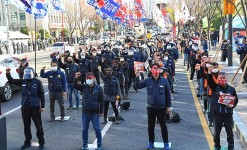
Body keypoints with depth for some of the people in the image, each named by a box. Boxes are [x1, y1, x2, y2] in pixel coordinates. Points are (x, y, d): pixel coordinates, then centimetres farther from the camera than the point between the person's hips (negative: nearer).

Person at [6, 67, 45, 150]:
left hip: (35, 107, -5)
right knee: (26, 126, 14)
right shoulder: (22, 81, 6)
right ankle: (27, 142, 28)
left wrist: (42, 106, -8)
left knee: (38, 125, 4)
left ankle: (41, 142, 15)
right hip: (24, 107, 5)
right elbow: (11, 81, 6)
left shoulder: (38, 82, -7)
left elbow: (42, 95, -6)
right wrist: (8, 74, -13)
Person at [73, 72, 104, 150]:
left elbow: (101, 100, -3)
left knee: (97, 129, 5)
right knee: (84, 130, 12)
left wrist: (101, 111, -3)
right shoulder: (84, 87, -1)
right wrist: (76, 78, -31)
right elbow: (75, 85, -12)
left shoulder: (98, 88, -7)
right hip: (85, 113, 2)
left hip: (95, 113, -2)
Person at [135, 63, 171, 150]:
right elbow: (138, 86, -1)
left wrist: (168, 106, -1)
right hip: (151, 107, 1)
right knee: (150, 126, 11)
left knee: (163, 126, 8)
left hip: (161, 107, -1)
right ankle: (151, 142, 26)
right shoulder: (148, 81, -3)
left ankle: (166, 143, 22)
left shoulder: (164, 81, -5)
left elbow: (168, 94, 0)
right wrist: (137, 77, -15)